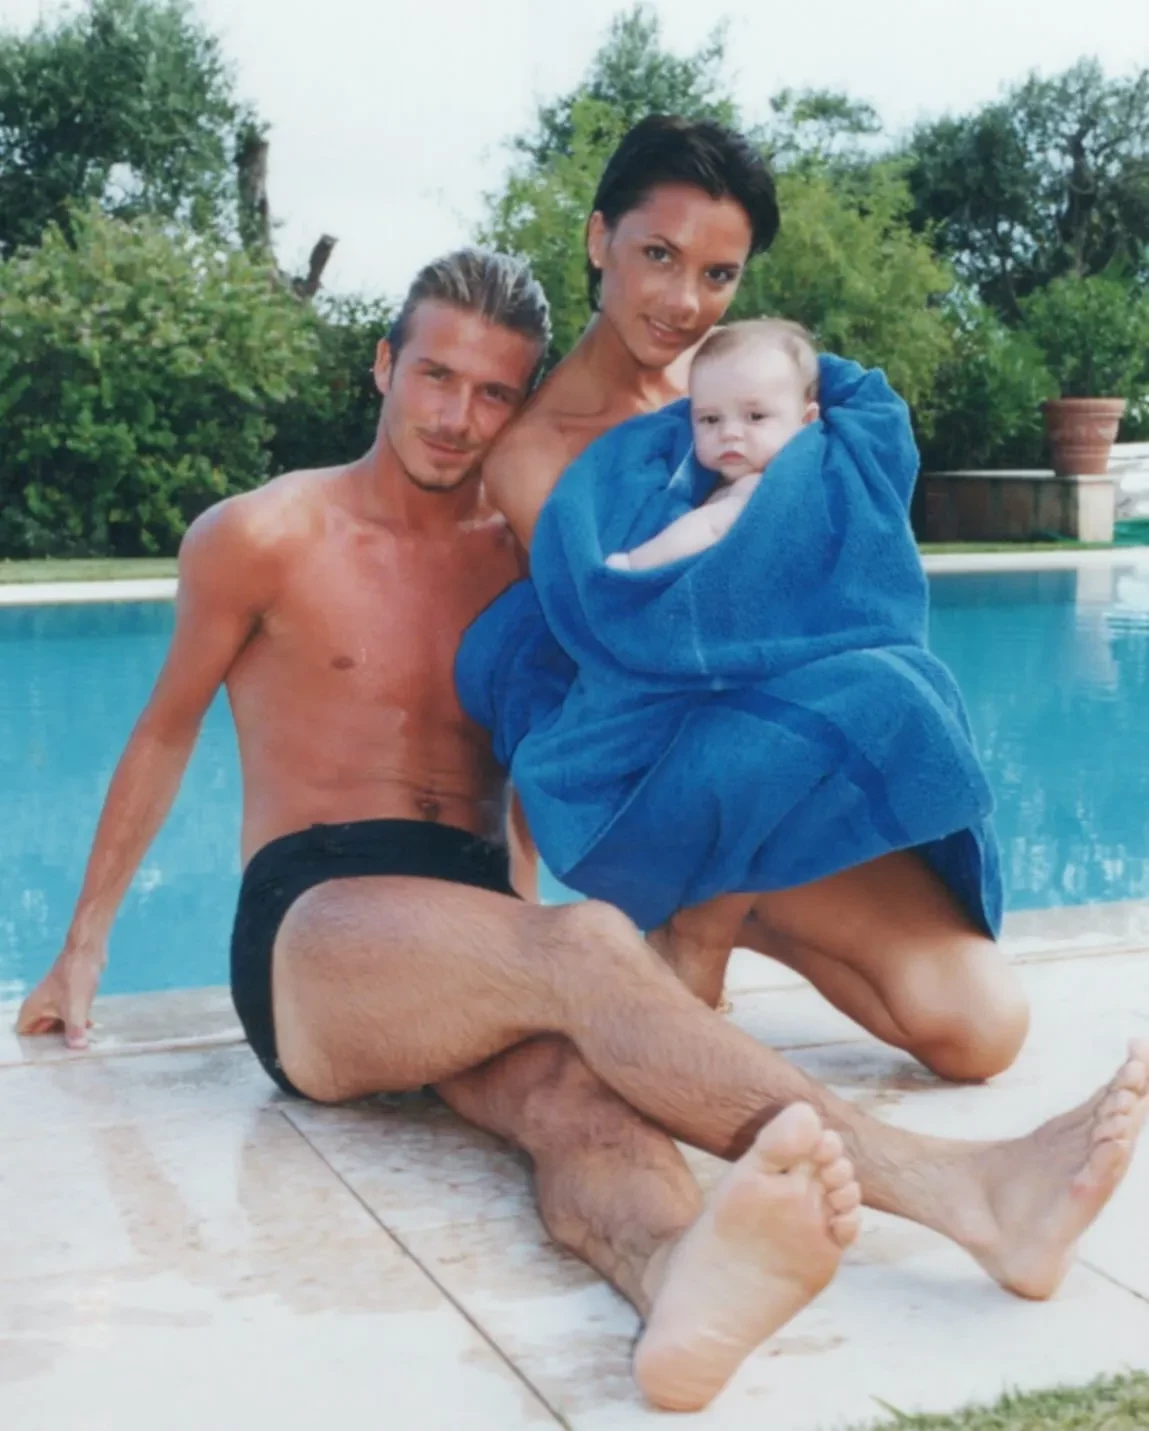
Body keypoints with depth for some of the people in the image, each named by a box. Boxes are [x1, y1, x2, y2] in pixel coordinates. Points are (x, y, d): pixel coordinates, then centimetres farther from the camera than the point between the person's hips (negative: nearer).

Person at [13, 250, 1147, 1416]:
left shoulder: (526, 558, 17)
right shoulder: (263, 537, 5)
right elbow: (166, 732, 15)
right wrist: (85, 946, 18)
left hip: (472, 934, 4)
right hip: (312, 930, -3)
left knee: (576, 1095, -35)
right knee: (583, 947, -35)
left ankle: (683, 1291, -70)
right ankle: (956, 1186, -53)